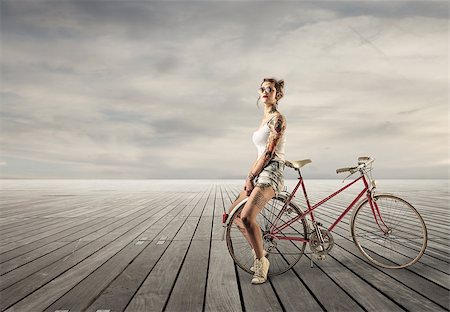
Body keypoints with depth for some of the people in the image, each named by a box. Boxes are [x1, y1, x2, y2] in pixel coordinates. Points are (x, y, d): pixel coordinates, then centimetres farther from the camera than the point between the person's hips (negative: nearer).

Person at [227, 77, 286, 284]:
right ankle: (258, 251, 23)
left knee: (247, 217, -26)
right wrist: (249, 176, 10)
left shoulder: (277, 118, -8)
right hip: (260, 173, 10)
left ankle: (261, 261, -4)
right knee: (233, 213, 12)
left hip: (271, 172, -10)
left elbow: (269, 152, -15)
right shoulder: (264, 118, 20)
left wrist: (251, 177, -13)